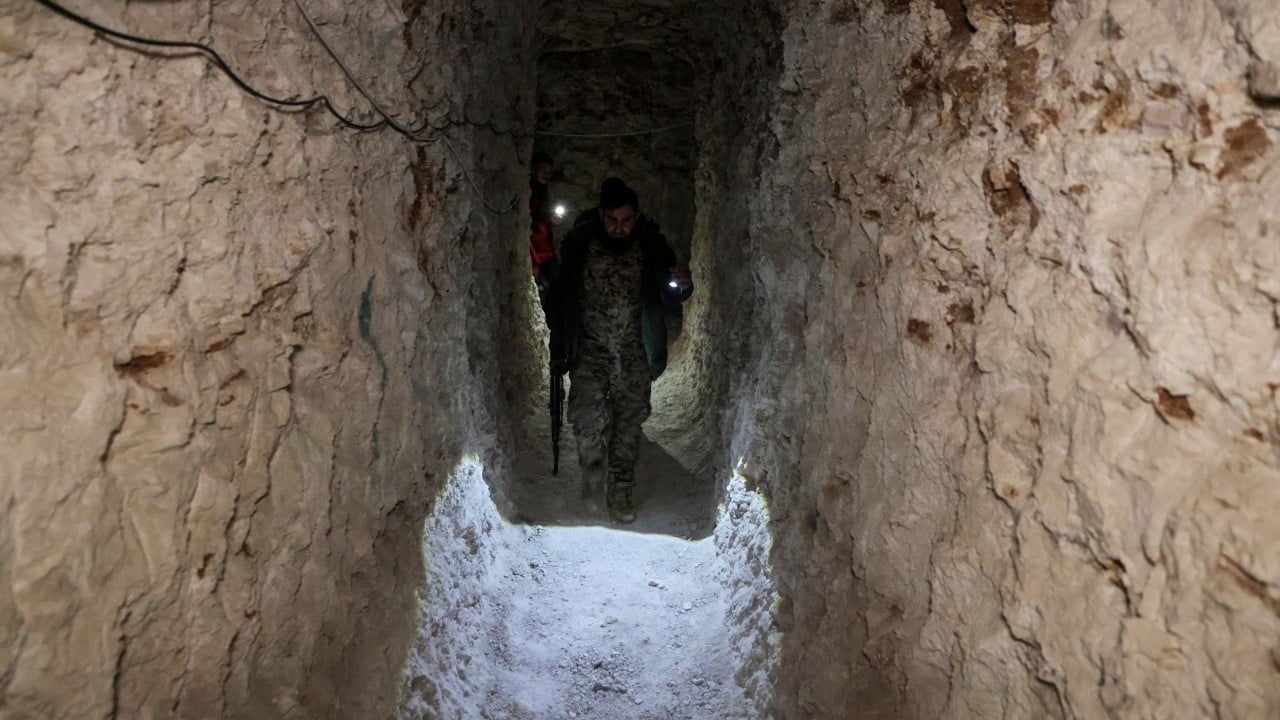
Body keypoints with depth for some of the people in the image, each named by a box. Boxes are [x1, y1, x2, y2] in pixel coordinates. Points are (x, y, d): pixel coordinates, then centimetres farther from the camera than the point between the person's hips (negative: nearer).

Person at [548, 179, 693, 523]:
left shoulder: (652, 246, -6)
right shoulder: (579, 243, -7)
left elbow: (671, 292, 3)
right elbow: (561, 299, 2)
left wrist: (682, 286, -22)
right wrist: (558, 351, 4)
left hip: (633, 350, 1)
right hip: (589, 346, -1)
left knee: (629, 420, 5)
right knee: (587, 414, -16)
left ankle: (619, 491, 22)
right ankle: (593, 464, 16)